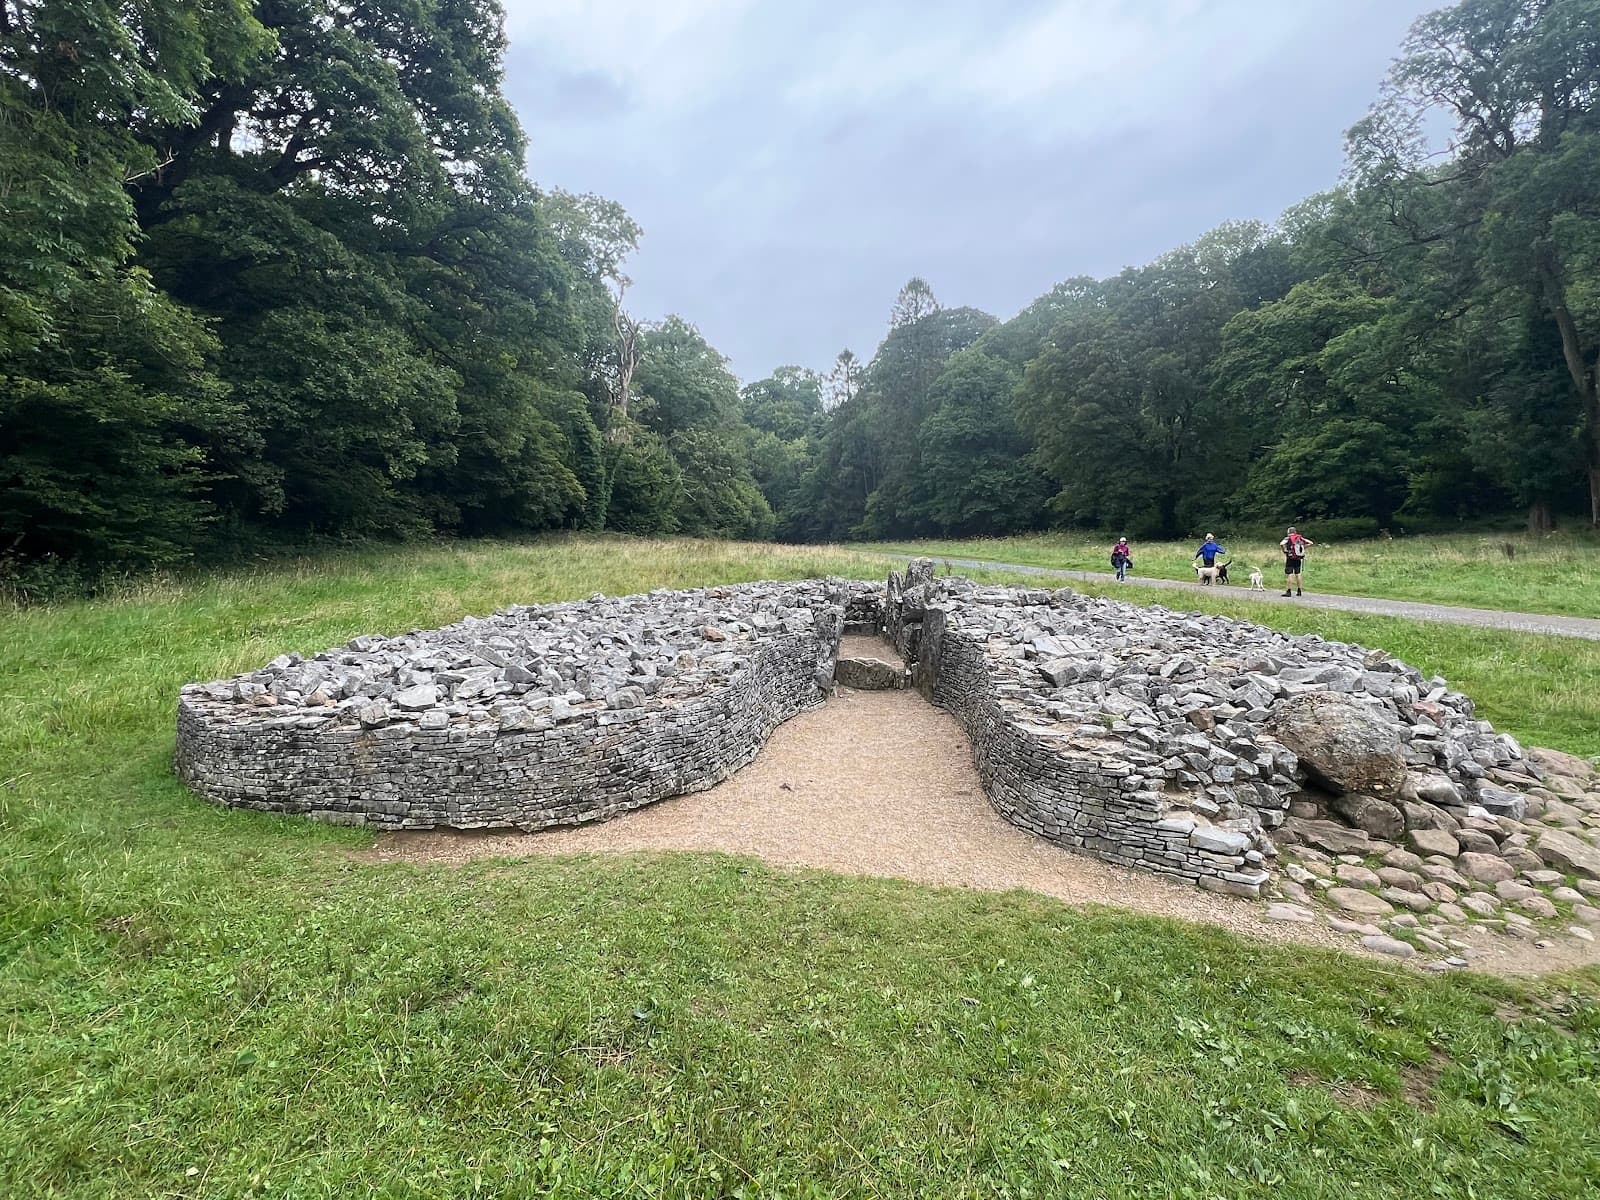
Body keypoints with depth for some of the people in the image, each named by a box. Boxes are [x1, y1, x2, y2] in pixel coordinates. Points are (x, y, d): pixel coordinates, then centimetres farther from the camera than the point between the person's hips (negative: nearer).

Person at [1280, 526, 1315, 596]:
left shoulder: (1288, 538, -6)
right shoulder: (1301, 538, 8)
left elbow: (1281, 544, -26)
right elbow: (1311, 543, 9)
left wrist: (1284, 550, -10)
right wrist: (1303, 547, 13)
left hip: (1290, 559, -5)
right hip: (1299, 559, 5)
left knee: (1289, 574, -4)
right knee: (1298, 574, 14)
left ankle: (1288, 591, -7)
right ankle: (1299, 591, 19)